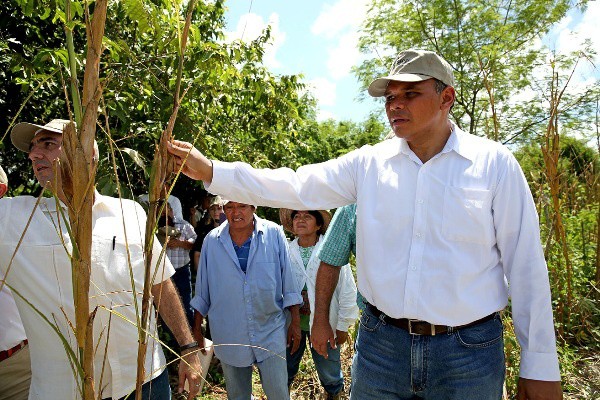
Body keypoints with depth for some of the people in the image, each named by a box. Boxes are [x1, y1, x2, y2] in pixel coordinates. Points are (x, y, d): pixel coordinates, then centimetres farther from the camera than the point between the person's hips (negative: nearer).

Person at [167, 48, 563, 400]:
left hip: (468, 352, -1)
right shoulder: (368, 163, 0)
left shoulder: (494, 163, -5)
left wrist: (541, 366, -2)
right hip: (380, 344, 2)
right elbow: (294, 188, -4)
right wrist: (209, 169, -12)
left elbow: (525, 266, -3)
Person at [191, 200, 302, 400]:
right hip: (228, 336, 2)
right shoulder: (211, 241, -3)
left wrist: (295, 322, -1)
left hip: (270, 332, -1)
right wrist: (196, 329, 10)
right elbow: (202, 291, 6)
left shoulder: (274, 234, -8)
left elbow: (289, 281, -3)